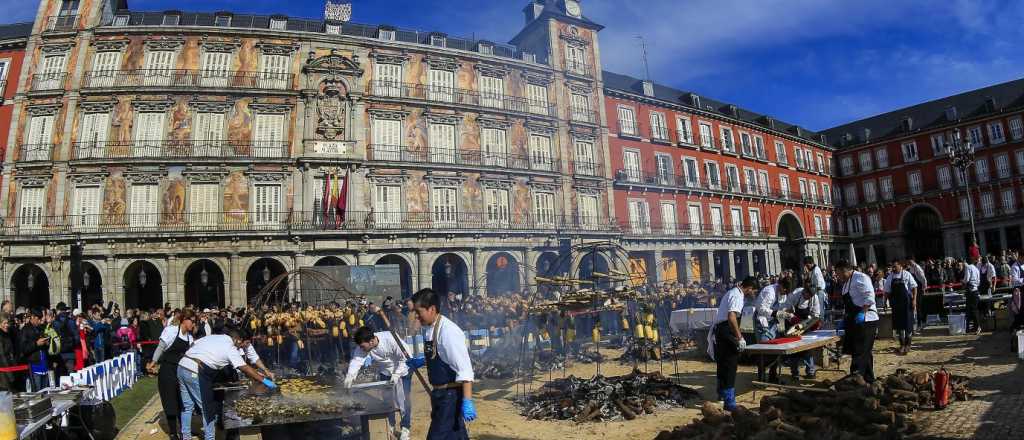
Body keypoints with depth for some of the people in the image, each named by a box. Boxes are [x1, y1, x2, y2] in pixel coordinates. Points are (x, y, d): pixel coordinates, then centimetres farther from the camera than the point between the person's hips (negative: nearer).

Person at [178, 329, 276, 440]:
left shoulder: (212, 336, 15)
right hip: (195, 373, -7)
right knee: (207, 409, 7)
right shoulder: (230, 348, -4)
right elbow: (245, 369, -7)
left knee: (187, 407, 19)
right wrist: (264, 380, -2)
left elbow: (193, 344, 13)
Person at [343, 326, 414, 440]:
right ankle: (391, 426, 28)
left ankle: (405, 428, 11)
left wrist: (397, 374, -32)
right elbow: (356, 359, -31)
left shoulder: (391, 340, -35)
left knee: (404, 401, -4)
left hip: (402, 371, -5)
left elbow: (404, 358, -27)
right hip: (385, 373, 5)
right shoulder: (363, 346, -21)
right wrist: (350, 375, -47)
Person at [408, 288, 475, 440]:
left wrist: (467, 402, -26)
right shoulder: (428, 329, 2)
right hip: (439, 393, 9)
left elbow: (465, 369, -25)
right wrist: (421, 361, 11)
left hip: (451, 395, -9)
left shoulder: (449, 331, -24)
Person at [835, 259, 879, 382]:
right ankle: (869, 379, 25)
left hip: (865, 320, -10)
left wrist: (862, 313, -27)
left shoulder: (860, 278, -12)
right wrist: (845, 320, 18)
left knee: (860, 351, -10)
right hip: (854, 322, 10)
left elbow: (869, 297, -21)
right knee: (864, 352, 16)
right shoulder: (846, 282, 17)